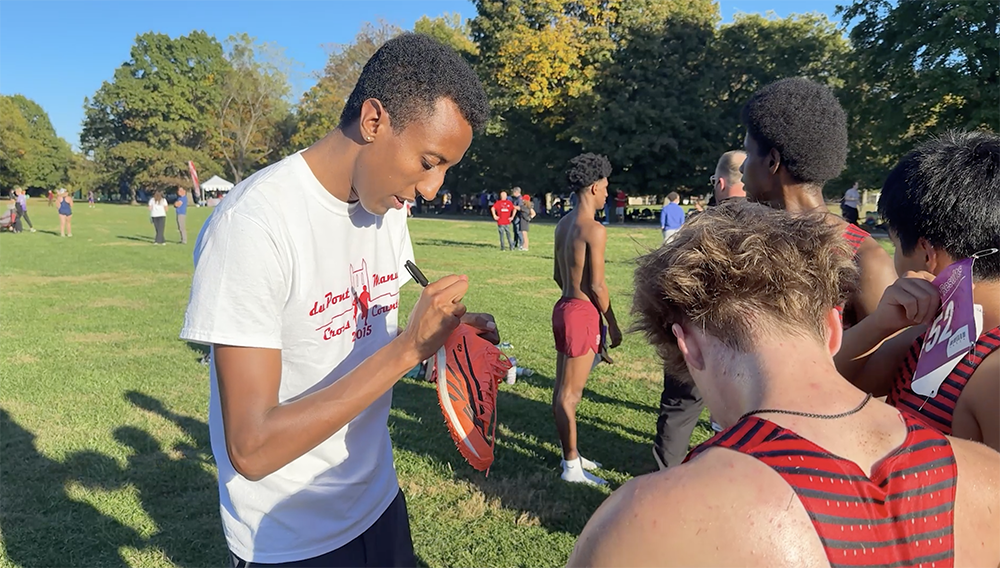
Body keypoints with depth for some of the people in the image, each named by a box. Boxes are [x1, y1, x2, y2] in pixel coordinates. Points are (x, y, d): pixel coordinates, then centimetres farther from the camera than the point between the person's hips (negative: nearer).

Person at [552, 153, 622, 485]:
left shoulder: (563, 224, 11)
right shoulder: (594, 229, -16)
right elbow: (597, 286, -17)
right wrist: (613, 325, -7)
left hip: (564, 307, 9)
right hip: (582, 312, -9)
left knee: (563, 388, 15)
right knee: (570, 393, -2)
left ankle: (571, 455, 30)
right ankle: (572, 468, 9)